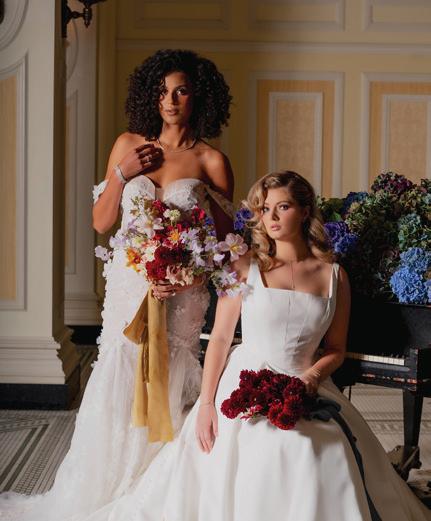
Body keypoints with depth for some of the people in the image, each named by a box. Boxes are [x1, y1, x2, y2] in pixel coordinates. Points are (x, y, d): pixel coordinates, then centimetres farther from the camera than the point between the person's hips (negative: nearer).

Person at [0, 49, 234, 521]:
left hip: (181, 292, -2)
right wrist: (121, 174, -7)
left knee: (164, 390, 1)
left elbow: (224, 240, -1)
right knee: (117, 383, 2)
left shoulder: (211, 161, -2)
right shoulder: (129, 144, 7)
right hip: (129, 284, 2)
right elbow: (101, 222, 7)